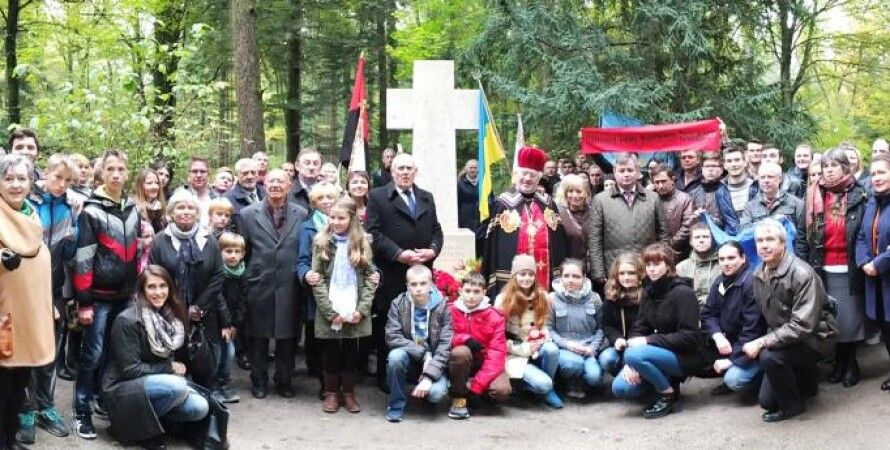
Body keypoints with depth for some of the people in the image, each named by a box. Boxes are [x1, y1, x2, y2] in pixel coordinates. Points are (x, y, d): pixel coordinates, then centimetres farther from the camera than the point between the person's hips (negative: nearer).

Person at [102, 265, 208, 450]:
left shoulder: (168, 316, 6)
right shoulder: (127, 321, -18)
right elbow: (130, 369, -19)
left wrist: (177, 368, -5)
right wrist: (169, 368, -15)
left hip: (155, 383, 7)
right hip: (123, 388, -7)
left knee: (199, 408, -17)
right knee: (177, 386, -33)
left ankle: (152, 416, 4)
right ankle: (140, 427, -11)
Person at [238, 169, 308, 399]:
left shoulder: (301, 214, 4)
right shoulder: (248, 214, 2)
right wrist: (246, 277, 2)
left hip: (289, 287, 1)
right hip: (259, 285, 0)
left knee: (287, 336, 7)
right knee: (258, 336, 8)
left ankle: (284, 381, 22)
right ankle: (259, 381, 21)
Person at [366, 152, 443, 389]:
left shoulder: (427, 197, 19)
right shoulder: (378, 197, 2)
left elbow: (436, 230, 17)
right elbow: (373, 232, -6)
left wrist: (433, 249, -3)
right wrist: (399, 254, -15)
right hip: (391, 275, -4)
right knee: (388, 327, 1)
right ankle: (386, 377, 9)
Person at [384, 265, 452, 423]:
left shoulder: (443, 307, -11)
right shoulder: (398, 304, -7)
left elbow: (445, 345, -16)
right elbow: (392, 337, -15)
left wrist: (429, 376, -26)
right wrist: (423, 354, -23)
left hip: (434, 363, -1)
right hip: (409, 361, 1)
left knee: (436, 393, -29)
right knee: (396, 355, -31)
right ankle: (396, 404, -10)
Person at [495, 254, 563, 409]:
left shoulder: (541, 296, 6)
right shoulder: (503, 299, -7)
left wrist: (543, 340, -6)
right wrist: (524, 349, -14)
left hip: (536, 349, 4)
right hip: (515, 354, -4)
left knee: (552, 349, -32)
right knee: (543, 383, -29)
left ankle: (549, 385, -6)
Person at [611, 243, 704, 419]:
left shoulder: (683, 292, -15)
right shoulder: (650, 293, 7)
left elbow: (689, 336, -21)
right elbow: (638, 329, 2)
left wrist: (649, 340, -23)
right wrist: (631, 364, -15)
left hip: (683, 356, -7)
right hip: (658, 352, 7)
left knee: (634, 355, -31)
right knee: (620, 388, -12)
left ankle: (669, 394, -9)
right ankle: (664, 379, 11)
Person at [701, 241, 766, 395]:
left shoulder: (752, 283, -22)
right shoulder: (720, 281, 3)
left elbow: (753, 329, -25)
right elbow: (708, 313, 2)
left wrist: (732, 360, -23)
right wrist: (717, 335, -19)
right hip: (728, 341, 8)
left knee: (734, 379, -28)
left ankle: (761, 374, 4)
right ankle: (729, 378, 7)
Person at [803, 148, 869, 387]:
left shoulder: (859, 196, -1)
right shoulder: (815, 197, 5)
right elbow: (806, 233, 5)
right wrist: (807, 264, -1)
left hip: (849, 269, -2)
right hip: (823, 269, 2)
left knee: (850, 317, 1)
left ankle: (851, 363, 15)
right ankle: (839, 362, 20)